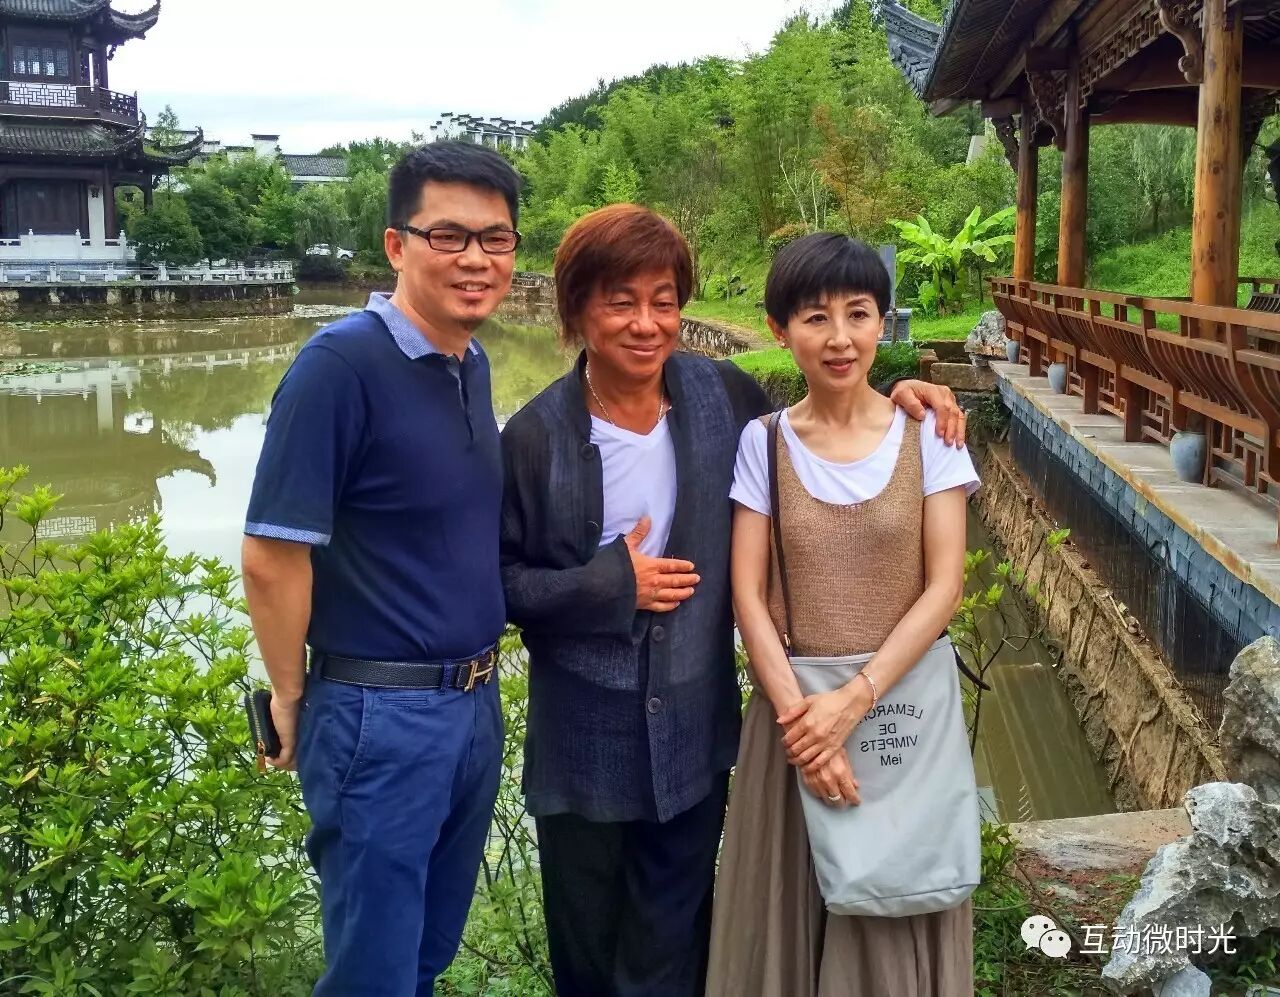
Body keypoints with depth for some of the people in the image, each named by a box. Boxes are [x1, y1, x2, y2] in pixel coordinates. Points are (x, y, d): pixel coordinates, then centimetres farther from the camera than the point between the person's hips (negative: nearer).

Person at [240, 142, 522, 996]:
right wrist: (291, 700, -6)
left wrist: (480, 681, 13)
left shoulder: (473, 365, 5)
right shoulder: (341, 362, -18)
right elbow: (272, 557, -17)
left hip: (476, 705, 7)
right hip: (379, 716, -7)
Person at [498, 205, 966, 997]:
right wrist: (607, 584, -19)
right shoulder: (536, 438, -13)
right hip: (584, 743, -1)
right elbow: (500, 581, -7)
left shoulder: (722, 396, -6)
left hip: (692, 731, 2)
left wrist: (887, 397, -4)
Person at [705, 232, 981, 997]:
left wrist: (856, 701, -16)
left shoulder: (927, 433, -3)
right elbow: (749, 596, -4)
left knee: (897, 910, 10)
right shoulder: (763, 442, -1)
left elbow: (944, 586, -8)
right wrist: (797, 710, -15)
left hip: (903, 697, 0)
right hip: (798, 703, 1)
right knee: (792, 910, 10)